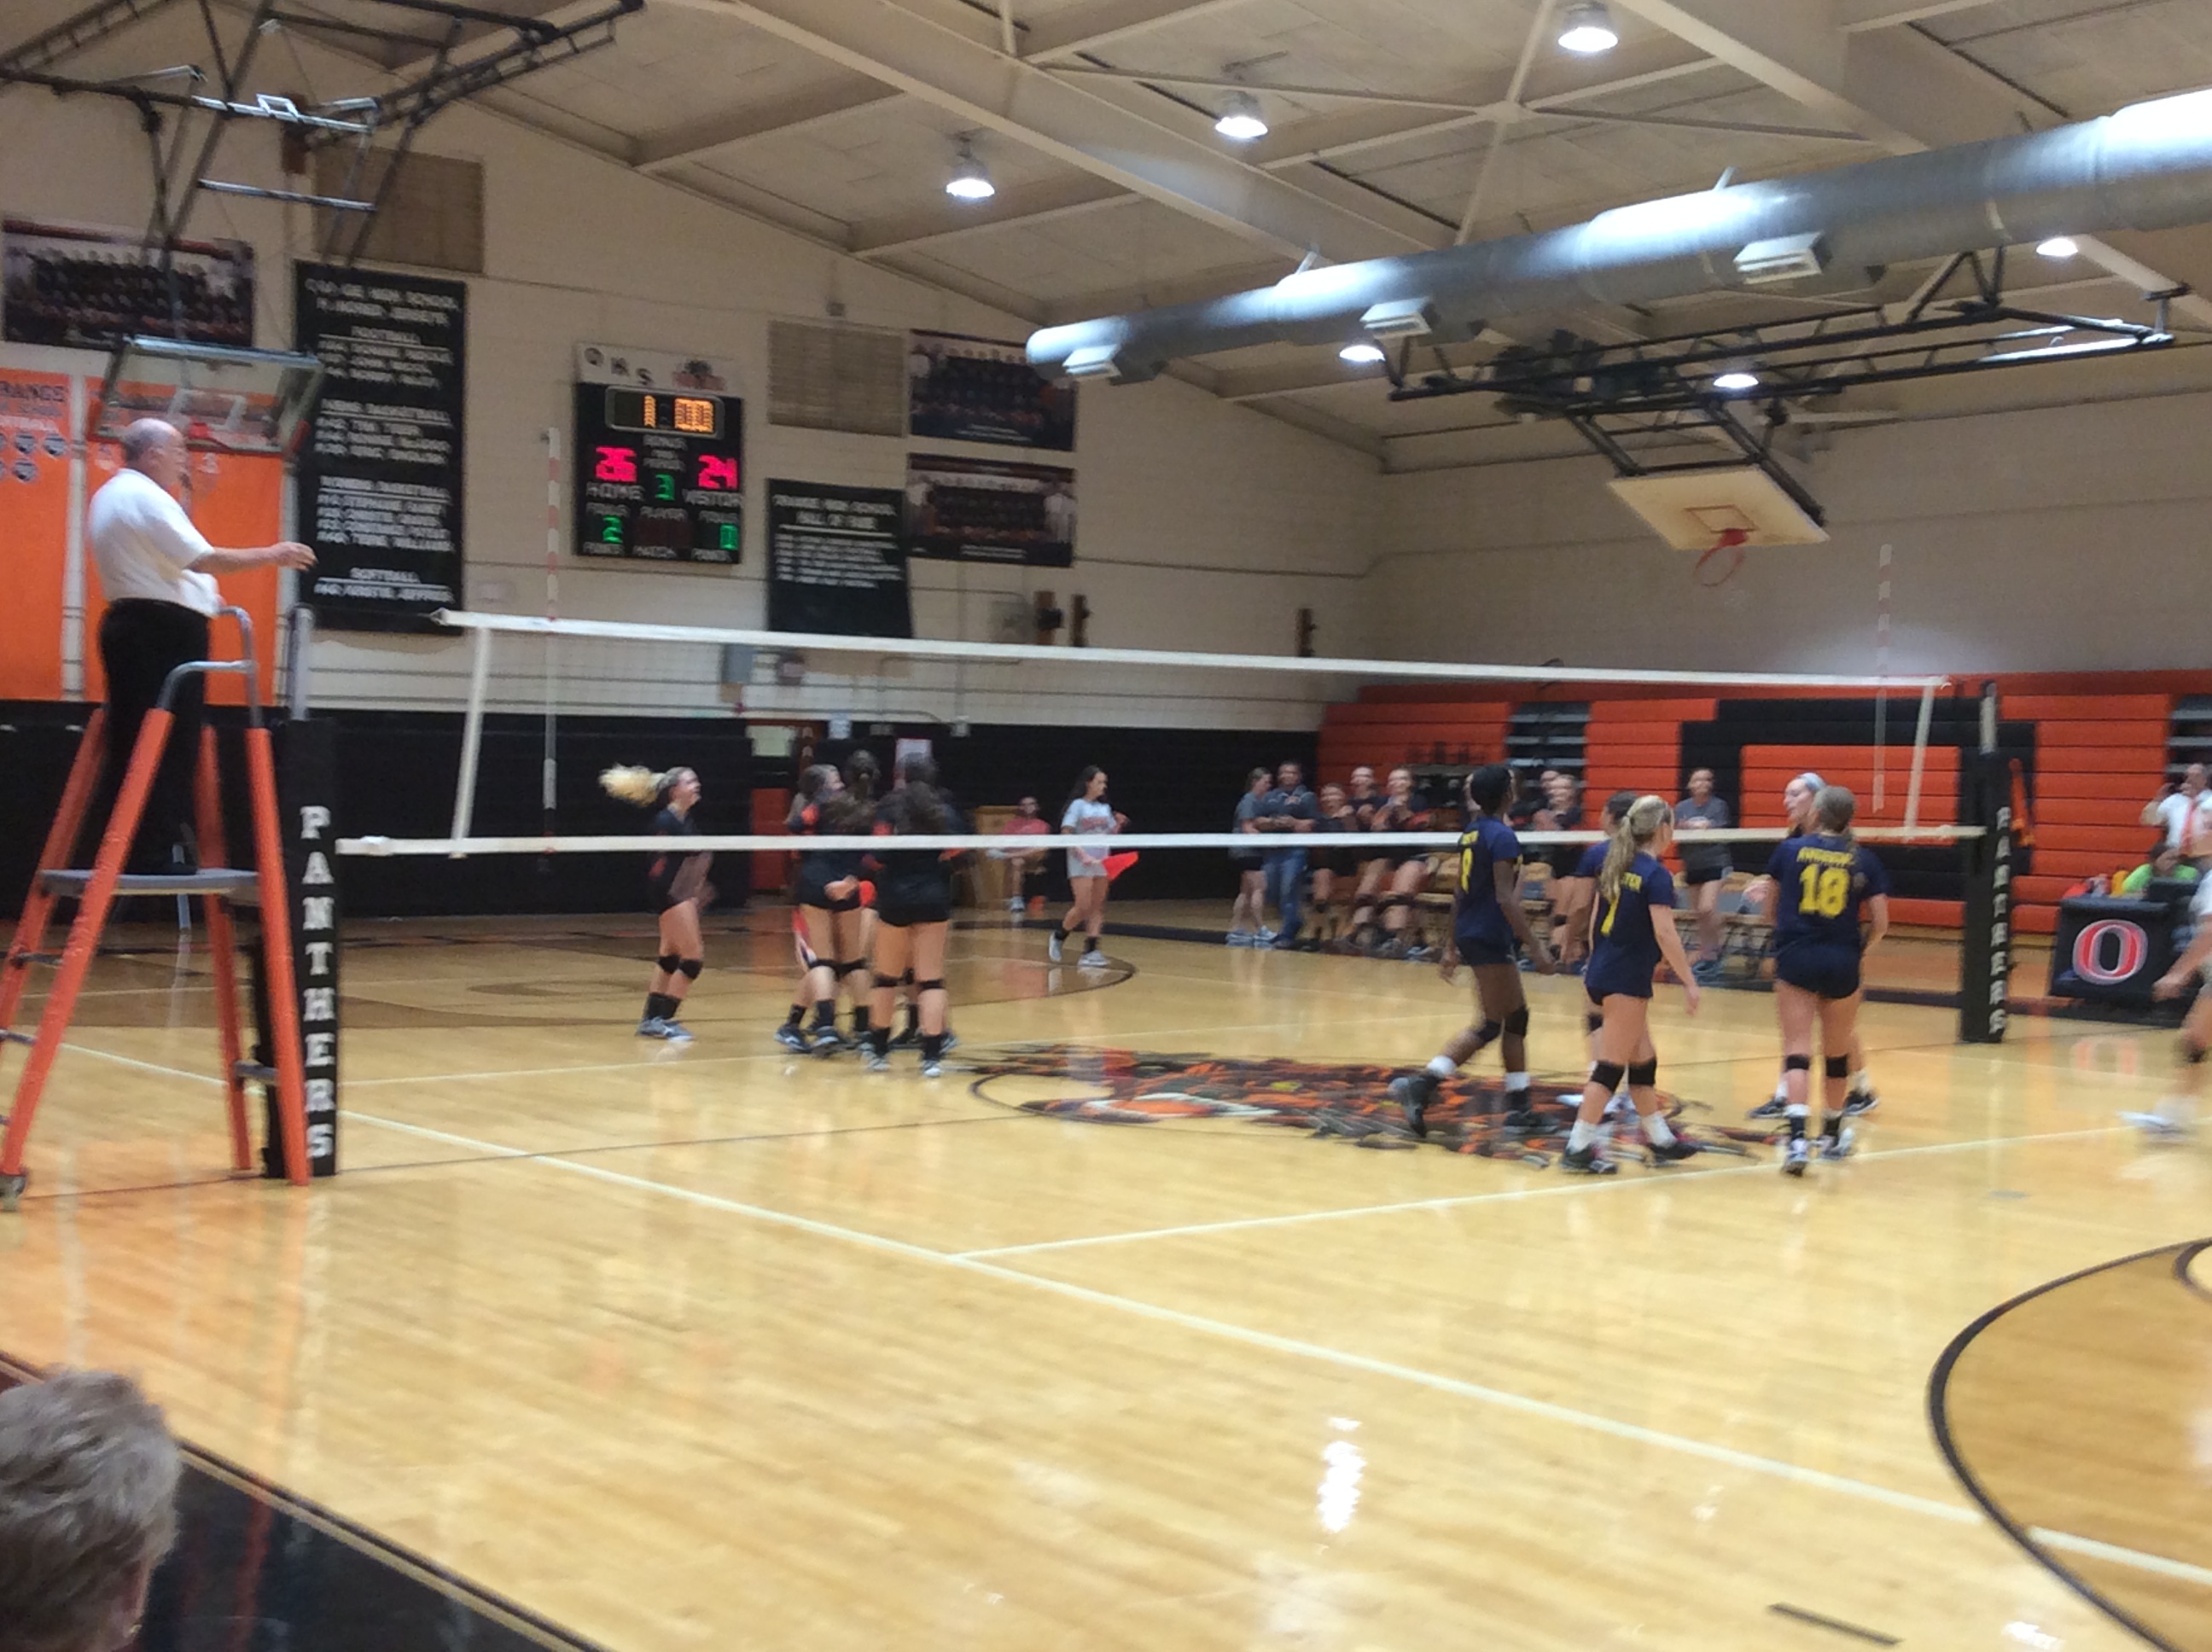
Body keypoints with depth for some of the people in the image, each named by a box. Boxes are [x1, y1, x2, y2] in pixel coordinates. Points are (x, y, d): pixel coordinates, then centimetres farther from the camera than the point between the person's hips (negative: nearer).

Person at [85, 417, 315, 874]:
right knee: (169, 749, -7)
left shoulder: (109, 495, 20)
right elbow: (202, 559, -19)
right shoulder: (145, 497, -13)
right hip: (164, 631, -10)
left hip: (129, 625, 10)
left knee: (131, 746, 9)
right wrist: (271, 556, -12)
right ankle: (157, 853, -7)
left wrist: (197, 596, 24)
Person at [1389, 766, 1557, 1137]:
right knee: (1489, 1026, -6)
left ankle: (1518, 1107, 20)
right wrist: (1535, 946, -20)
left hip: (1471, 935, 9)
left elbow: (1460, 891, 16)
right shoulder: (1502, 836, -16)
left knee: (1516, 1017, 16)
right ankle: (1420, 1084, -16)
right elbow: (1506, 899, -21)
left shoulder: (1472, 832, 11)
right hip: (1491, 939, -9)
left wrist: (1453, 946, 21)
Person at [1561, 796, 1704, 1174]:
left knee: (1643, 1061, 18)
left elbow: (1595, 920, 15)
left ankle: (1660, 1141, 27)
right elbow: (1665, 933, -20)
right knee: (1611, 1067, -4)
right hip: (1627, 982, -9)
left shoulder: (1615, 866, 10)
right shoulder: (1656, 875, -14)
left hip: (1601, 975, 9)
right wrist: (1689, 982, -15)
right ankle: (1577, 1149, -3)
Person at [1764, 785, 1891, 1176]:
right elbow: (1881, 922, 0)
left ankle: (1796, 1139, -22)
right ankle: (1832, 1136, 33)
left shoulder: (1790, 849, 1)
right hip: (1842, 963, 2)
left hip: (1796, 958, -1)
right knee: (1836, 1052, 18)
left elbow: (1771, 904, 13)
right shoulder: (1863, 860, 2)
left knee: (1797, 1050, -3)